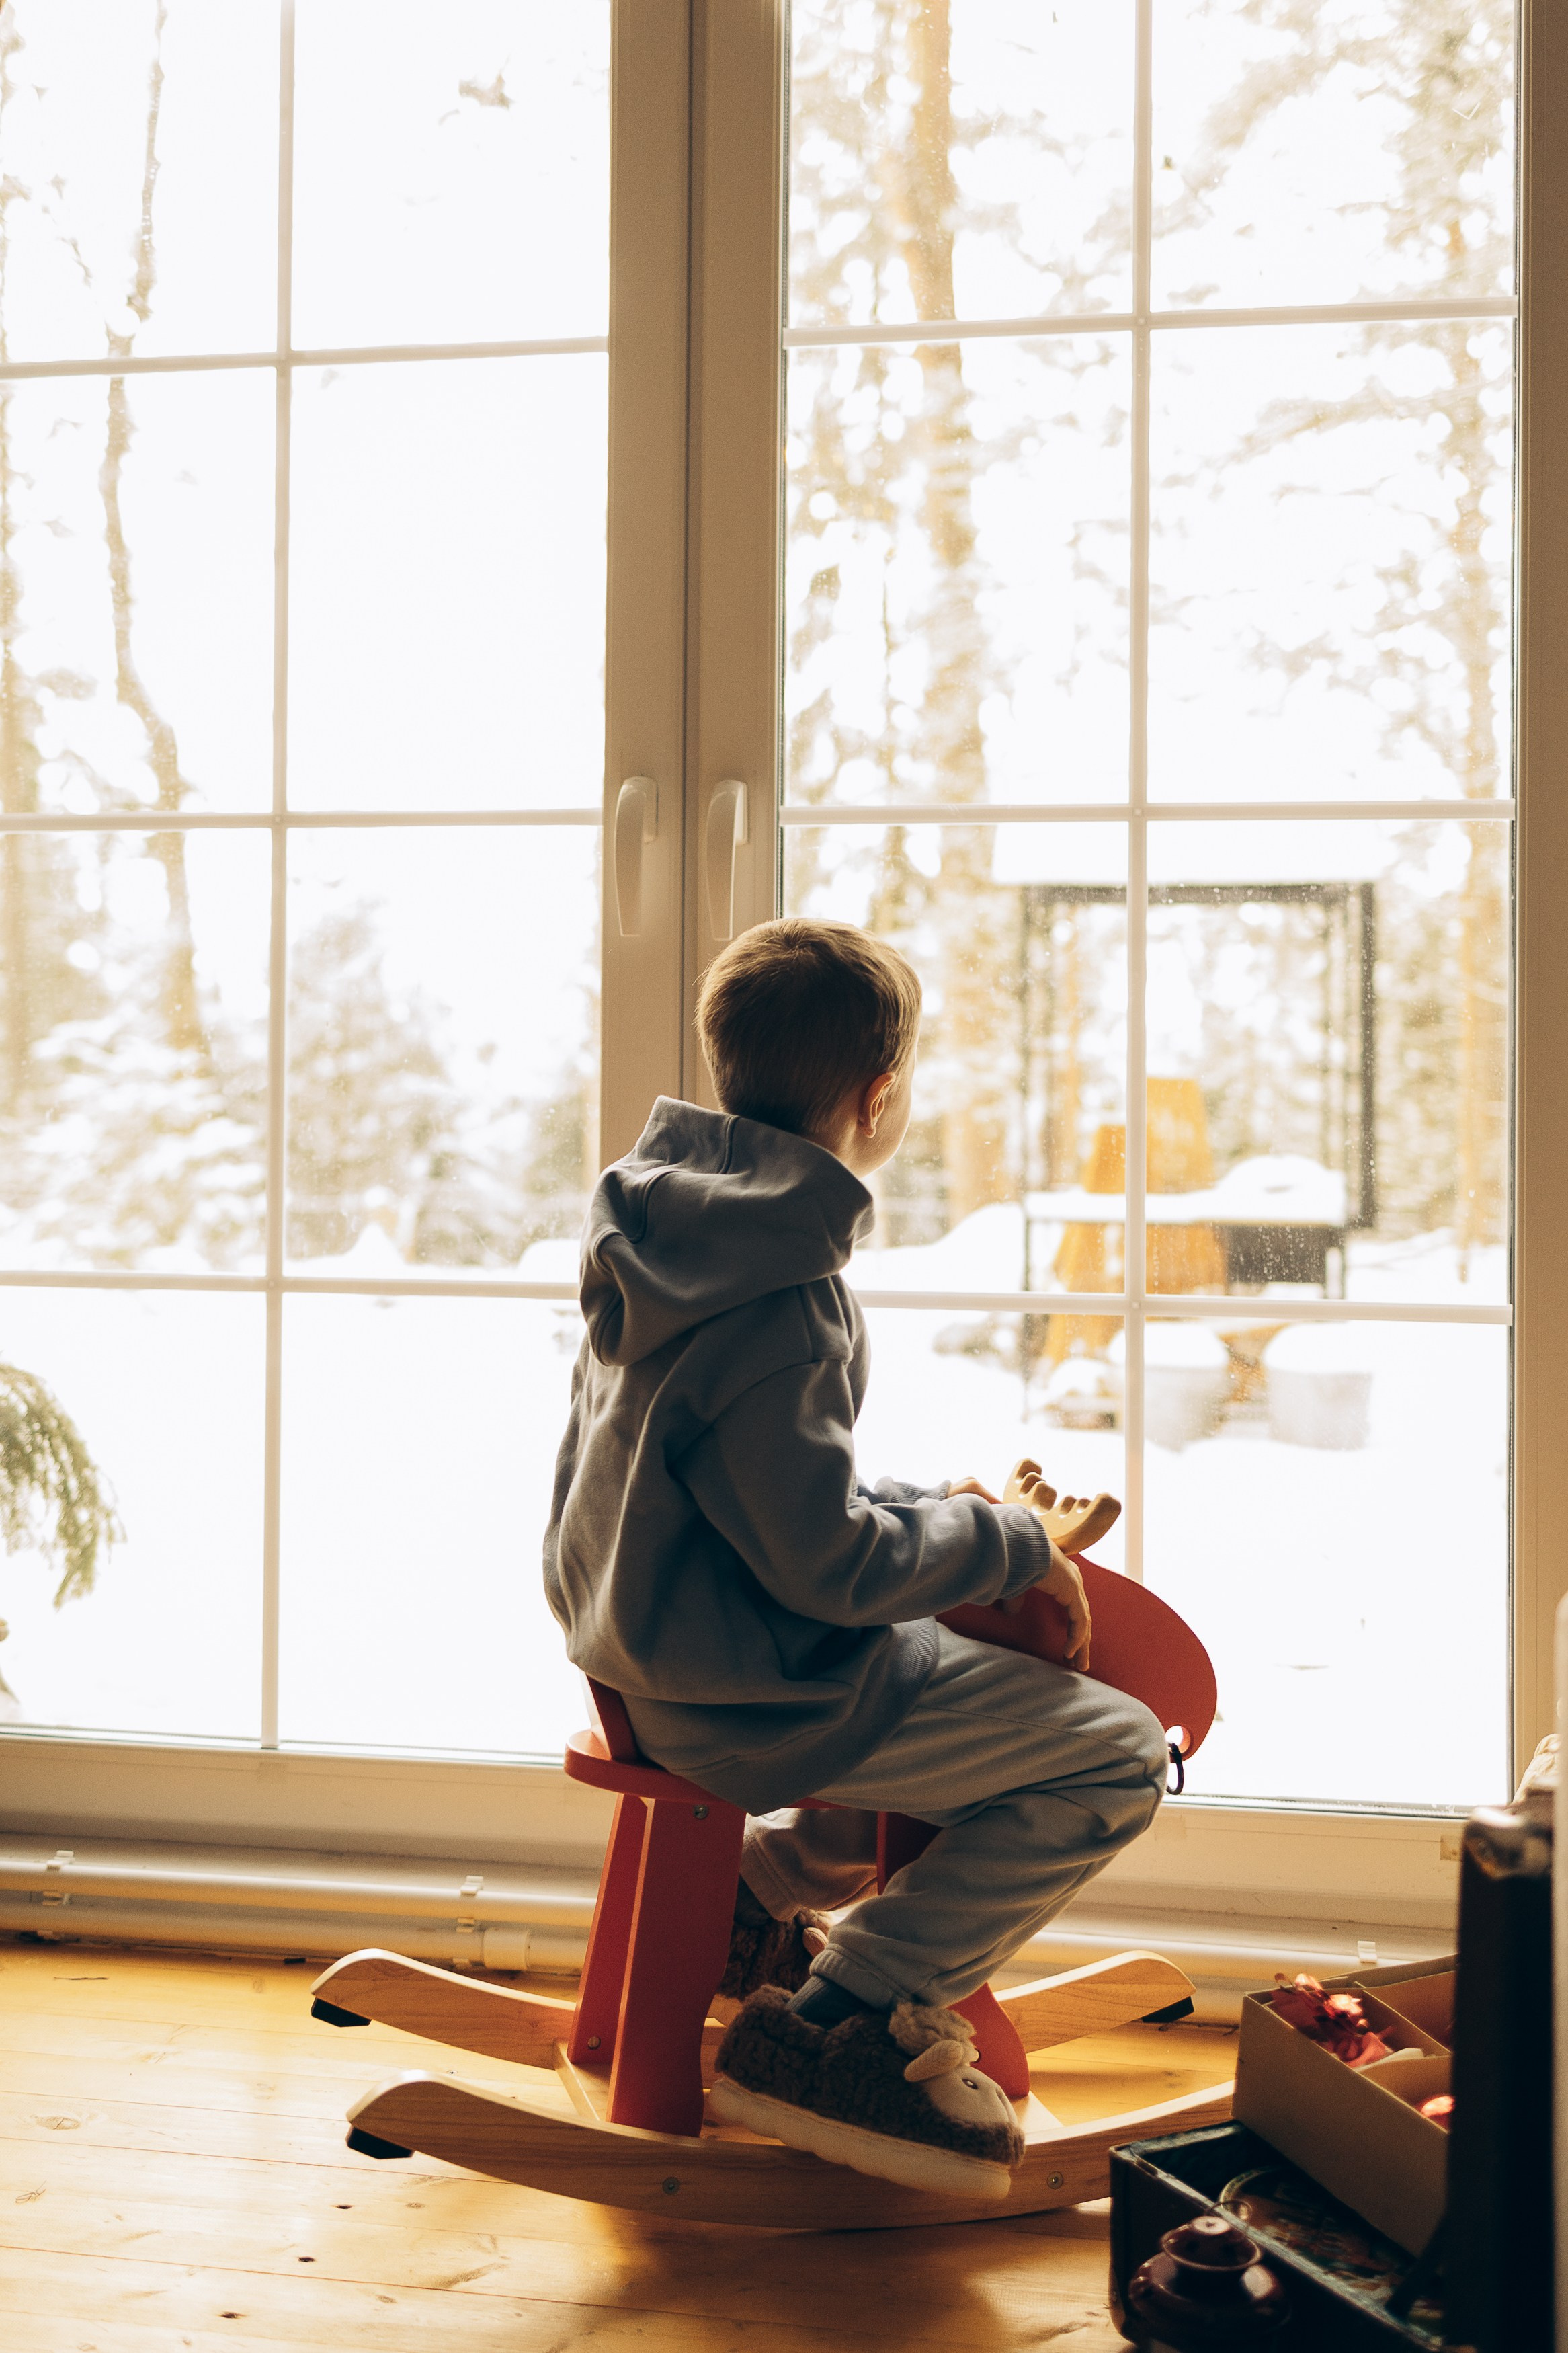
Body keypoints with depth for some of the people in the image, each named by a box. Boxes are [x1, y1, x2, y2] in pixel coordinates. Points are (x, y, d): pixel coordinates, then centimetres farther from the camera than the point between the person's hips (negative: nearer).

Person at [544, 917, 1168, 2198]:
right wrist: (1010, 1539, -10)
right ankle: (839, 2022, -6)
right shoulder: (780, 1300, -25)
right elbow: (829, 1562, -25)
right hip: (747, 1699, -10)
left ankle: (770, 1881, 29)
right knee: (1117, 1753, -7)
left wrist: (920, 1508, 11)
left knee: (948, 1658, 29)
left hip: (644, 1641, 10)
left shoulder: (670, 1221, 5)